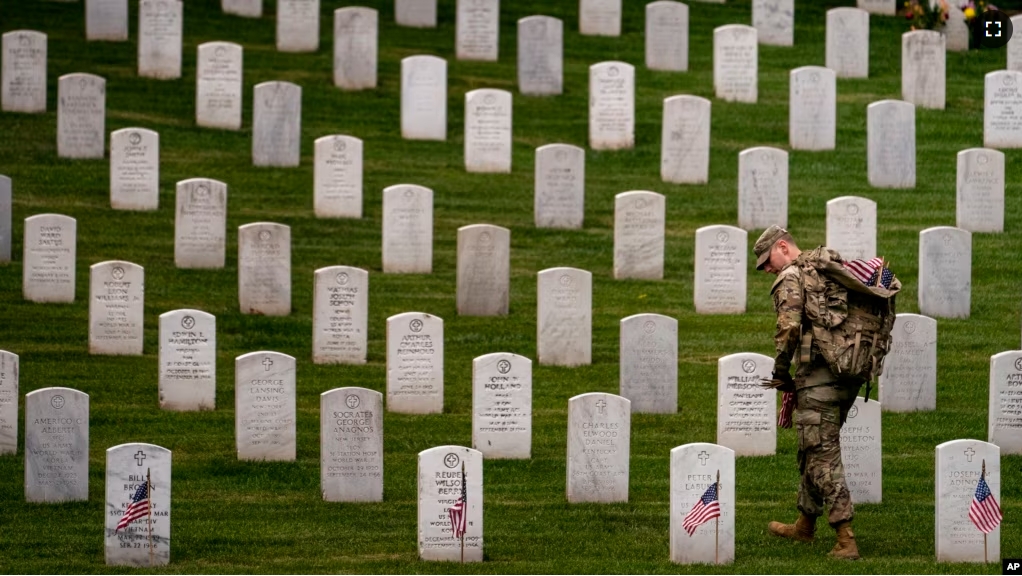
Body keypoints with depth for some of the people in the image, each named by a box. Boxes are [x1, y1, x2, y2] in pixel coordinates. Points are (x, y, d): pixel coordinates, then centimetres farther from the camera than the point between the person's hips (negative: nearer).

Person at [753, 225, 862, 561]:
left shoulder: (790, 278, -6)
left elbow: (789, 327, -21)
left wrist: (781, 375, -6)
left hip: (818, 378, -8)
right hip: (848, 378, 8)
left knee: (823, 457, -6)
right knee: (813, 450, 22)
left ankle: (846, 542, -13)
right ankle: (805, 526, 35)